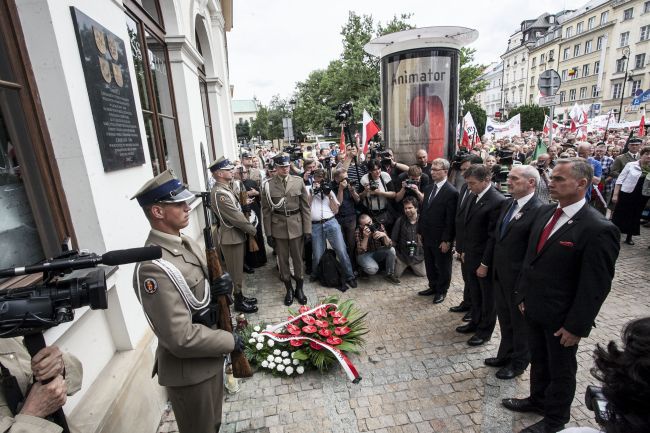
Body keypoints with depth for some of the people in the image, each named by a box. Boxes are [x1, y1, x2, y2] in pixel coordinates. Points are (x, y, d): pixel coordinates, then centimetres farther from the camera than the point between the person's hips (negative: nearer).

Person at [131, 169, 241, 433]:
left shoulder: (184, 242, -1)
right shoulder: (154, 267, -30)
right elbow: (181, 338, -31)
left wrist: (217, 288, -9)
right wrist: (229, 341, -18)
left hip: (210, 356, 8)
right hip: (189, 370, -8)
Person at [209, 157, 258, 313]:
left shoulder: (226, 188, 8)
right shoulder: (219, 193, -23)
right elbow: (236, 217, -23)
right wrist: (252, 229, -11)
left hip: (237, 234, 9)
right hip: (231, 237, -9)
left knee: (238, 269, 20)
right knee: (235, 271, 6)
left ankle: (240, 296, 35)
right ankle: (239, 302, 21)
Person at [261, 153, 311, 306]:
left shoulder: (298, 181, -3)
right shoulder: (268, 185, -4)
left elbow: (306, 207, -1)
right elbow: (266, 211, -1)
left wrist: (308, 229, -4)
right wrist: (268, 233, -3)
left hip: (296, 226, 0)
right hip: (278, 227, 0)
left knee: (298, 258, 12)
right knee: (283, 260, 12)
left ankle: (299, 288, 32)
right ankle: (289, 289, 31)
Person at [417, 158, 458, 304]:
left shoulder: (451, 192, -16)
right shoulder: (429, 188, 7)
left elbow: (451, 219, -18)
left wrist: (446, 240, -17)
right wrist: (420, 231, 10)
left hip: (441, 239, -7)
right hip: (427, 236, 7)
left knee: (442, 266, 13)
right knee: (430, 264, 20)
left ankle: (442, 291, 31)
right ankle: (433, 287, 39)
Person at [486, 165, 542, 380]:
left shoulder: (539, 210, -21)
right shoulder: (507, 204, 5)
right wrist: (491, 265, 9)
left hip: (519, 279, -7)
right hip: (500, 274, 7)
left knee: (520, 322, 15)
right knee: (505, 319, 24)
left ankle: (518, 363, 37)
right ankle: (505, 355, 44)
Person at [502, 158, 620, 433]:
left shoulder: (599, 229, -22)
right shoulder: (545, 212, -1)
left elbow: (596, 285, -18)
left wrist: (576, 326, -15)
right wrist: (523, 294, 9)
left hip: (561, 317, -6)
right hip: (534, 307, 6)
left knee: (561, 370, 18)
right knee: (538, 360, 25)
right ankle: (537, 400, 49)